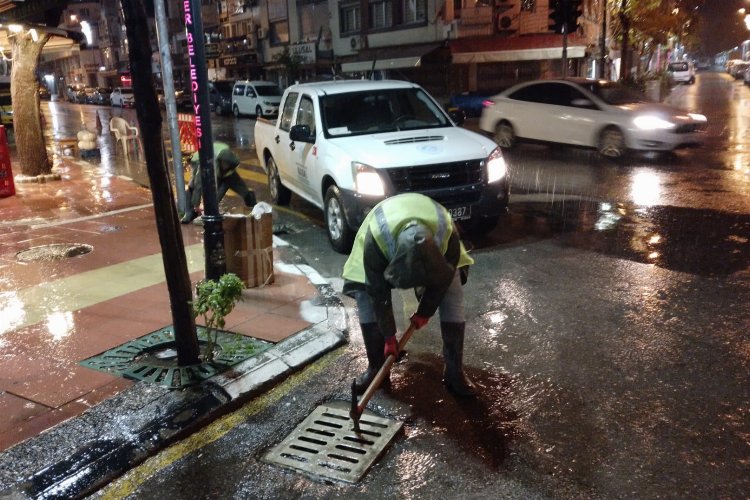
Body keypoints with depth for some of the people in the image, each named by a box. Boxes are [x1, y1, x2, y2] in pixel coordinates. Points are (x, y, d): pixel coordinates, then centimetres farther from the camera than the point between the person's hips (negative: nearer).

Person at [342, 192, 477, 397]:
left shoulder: (447, 234, -41)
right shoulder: (375, 239, -44)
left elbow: (443, 279, -21)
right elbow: (379, 293, -30)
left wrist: (424, 312, -10)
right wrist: (389, 335, -21)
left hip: (433, 239, 1)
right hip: (386, 238, 0)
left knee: (453, 296, -13)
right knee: (366, 296, -15)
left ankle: (454, 372, -1)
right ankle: (375, 367, 3)